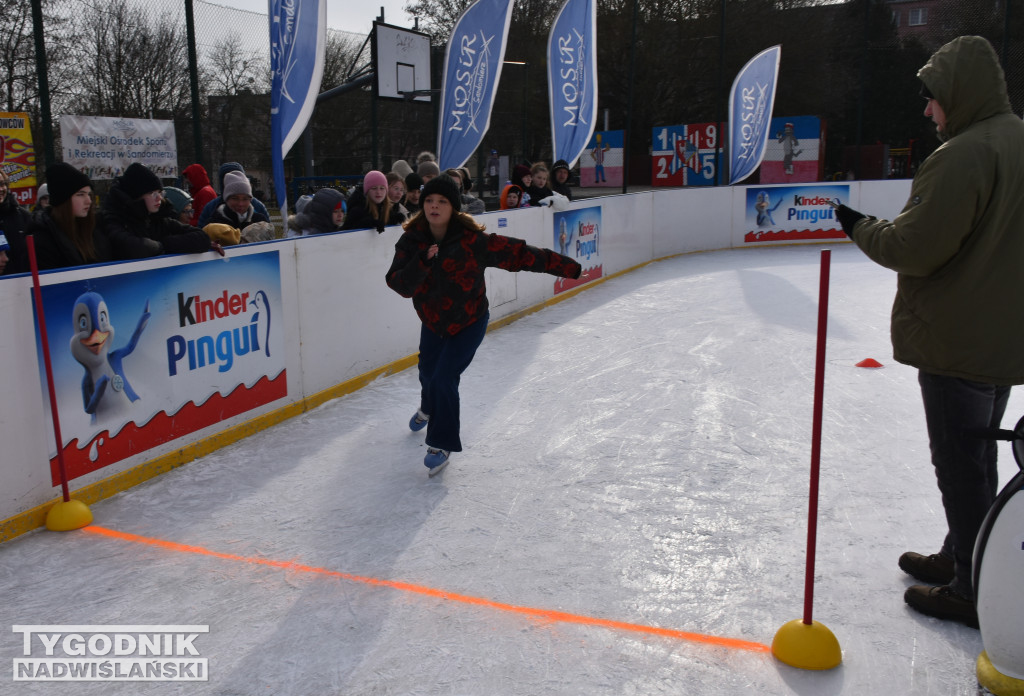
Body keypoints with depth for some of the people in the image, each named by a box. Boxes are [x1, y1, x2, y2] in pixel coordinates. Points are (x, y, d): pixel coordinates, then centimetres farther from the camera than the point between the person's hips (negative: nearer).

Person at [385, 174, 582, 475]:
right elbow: (399, 284, -27)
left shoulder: (473, 241, -29)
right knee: (427, 372, 24)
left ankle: (442, 444, 8)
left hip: (469, 323, -4)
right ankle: (428, 409, 61)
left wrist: (564, 266, -23)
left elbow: (518, 254, -25)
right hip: (432, 321, 5)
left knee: (445, 378, -14)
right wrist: (422, 262, -45)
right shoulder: (412, 241, -19)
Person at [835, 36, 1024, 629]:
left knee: (962, 464, 2)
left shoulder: (965, 154, -21)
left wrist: (861, 226, -6)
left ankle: (974, 592, 14)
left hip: (958, 342, -10)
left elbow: (915, 247, -23)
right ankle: (962, 557, 38)